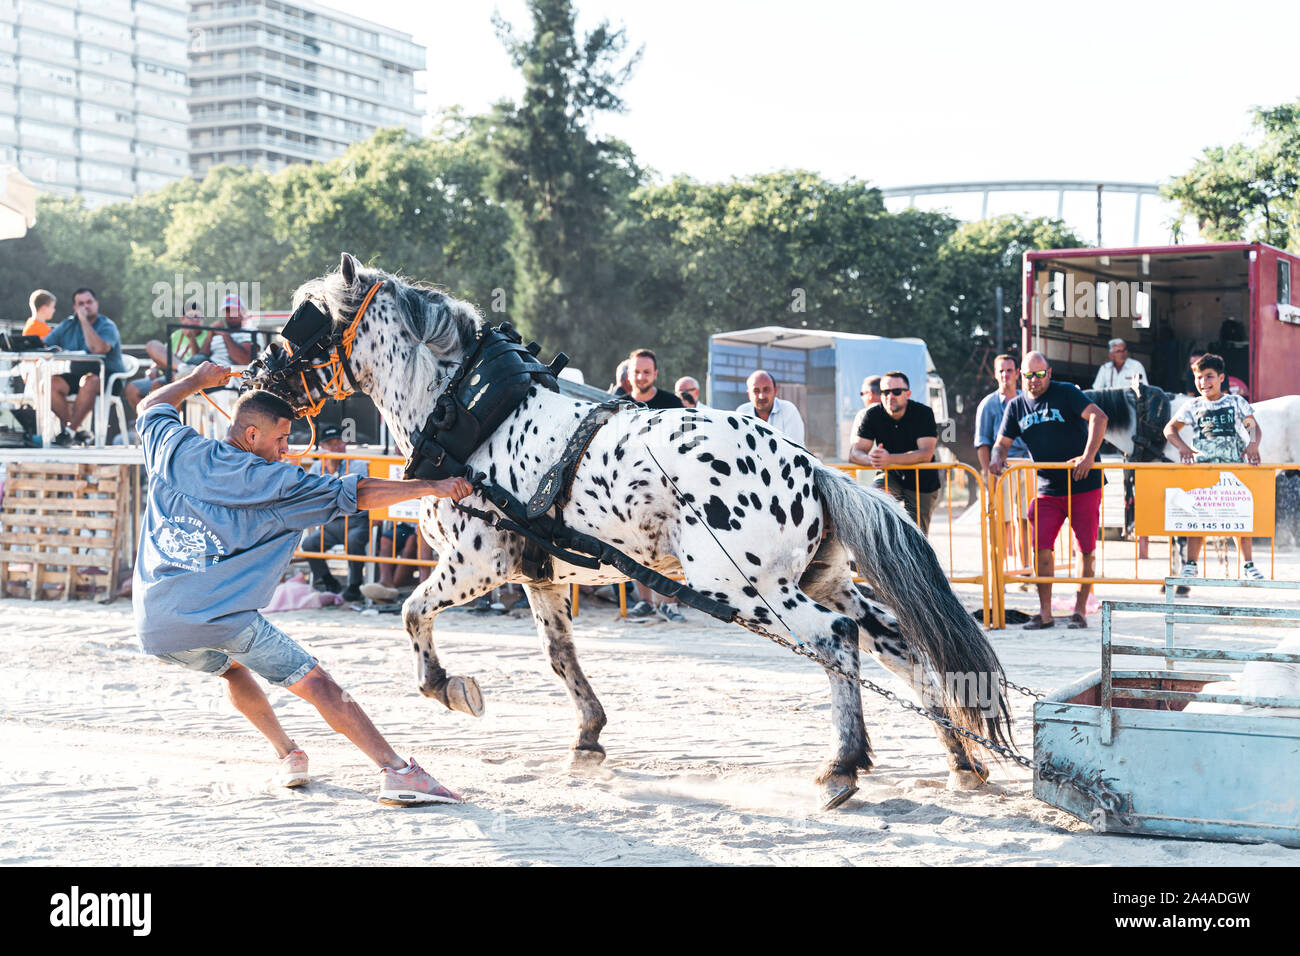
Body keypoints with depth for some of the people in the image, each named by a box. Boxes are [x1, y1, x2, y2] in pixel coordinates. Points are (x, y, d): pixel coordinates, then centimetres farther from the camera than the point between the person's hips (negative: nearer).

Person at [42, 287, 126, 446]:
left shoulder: (107, 326, -6)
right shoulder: (67, 326, 11)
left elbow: (98, 349, -26)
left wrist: (84, 320, -21)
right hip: (77, 376, 5)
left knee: (90, 381, -38)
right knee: (51, 384, -22)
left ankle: (70, 430, -27)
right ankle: (78, 433, -17)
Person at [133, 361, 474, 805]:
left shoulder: (176, 450, 13)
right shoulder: (275, 484, 1)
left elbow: (151, 406, 35)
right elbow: (357, 494, -1)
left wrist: (198, 379, 47)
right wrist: (433, 487, 2)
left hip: (154, 626, 6)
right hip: (220, 616, -6)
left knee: (231, 666, 36)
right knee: (316, 684, -3)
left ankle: (287, 755, 29)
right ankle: (397, 772, -13)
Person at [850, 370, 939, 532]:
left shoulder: (923, 413, -18)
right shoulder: (873, 415, -11)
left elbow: (926, 454, -29)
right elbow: (854, 452, -16)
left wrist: (889, 459, -43)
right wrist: (870, 460, -41)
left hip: (922, 484, -1)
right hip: (892, 478, 1)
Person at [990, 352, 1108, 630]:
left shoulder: (1066, 393, -6)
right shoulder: (1016, 406, 8)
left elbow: (1098, 417, -17)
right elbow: (1002, 443, 10)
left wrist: (1088, 456, -28)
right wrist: (997, 458, -14)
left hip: (1084, 485, -3)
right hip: (1048, 489, 4)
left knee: (1087, 549, 0)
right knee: (1041, 548, -5)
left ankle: (1080, 610, 10)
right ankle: (1045, 613, 3)